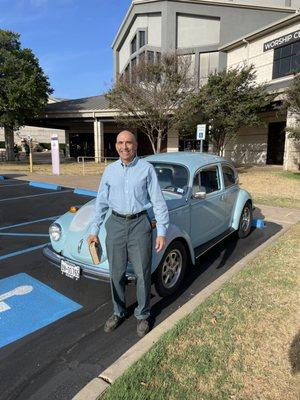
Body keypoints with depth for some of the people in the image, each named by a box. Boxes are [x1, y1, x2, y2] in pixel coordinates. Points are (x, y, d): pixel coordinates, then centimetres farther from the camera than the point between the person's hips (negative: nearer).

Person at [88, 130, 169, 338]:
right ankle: (118, 312, 34)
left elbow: (158, 201, -5)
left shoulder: (147, 168, -4)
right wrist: (94, 230, 7)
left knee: (143, 273, 6)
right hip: (116, 224, 3)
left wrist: (162, 232, -9)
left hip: (139, 224, -2)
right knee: (116, 273, 13)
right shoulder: (110, 170, 5)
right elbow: (102, 202, 9)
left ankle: (143, 315, 28)